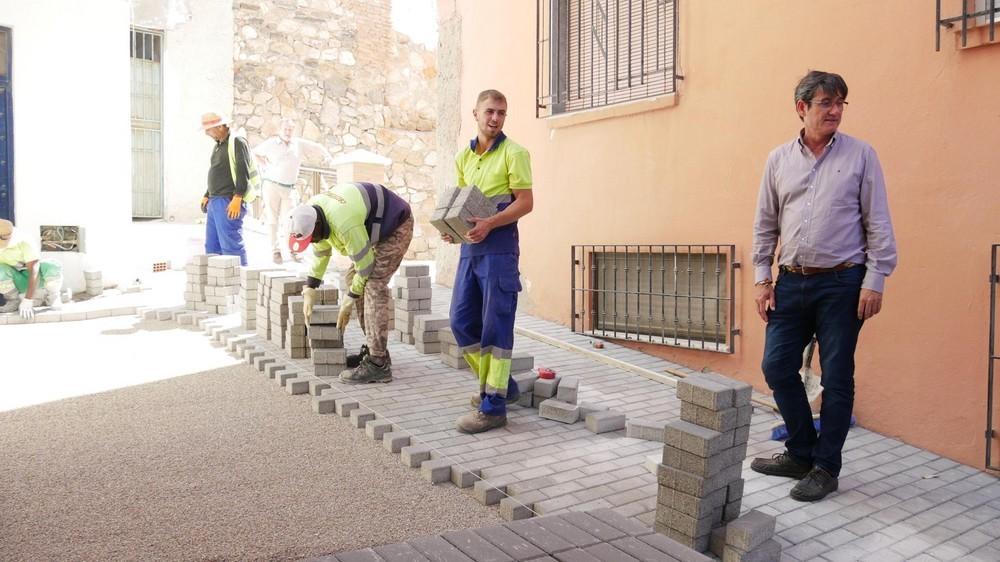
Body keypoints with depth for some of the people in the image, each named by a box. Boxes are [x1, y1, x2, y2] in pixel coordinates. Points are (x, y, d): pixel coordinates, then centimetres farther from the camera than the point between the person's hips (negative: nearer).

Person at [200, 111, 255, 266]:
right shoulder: (218, 146, 21)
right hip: (215, 202, 10)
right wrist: (207, 196, 20)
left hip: (229, 202, -9)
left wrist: (237, 198, -23)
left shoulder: (237, 142, -7)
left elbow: (243, 172, -17)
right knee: (211, 246, 11)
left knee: (230, 245, -11)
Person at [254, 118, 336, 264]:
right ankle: (276, 251, 6)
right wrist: (266, 165, 8)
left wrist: (327, 156, 0)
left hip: (289, 189, 1)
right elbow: (255, 153, 18)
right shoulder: (271, 143, 2)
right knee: (273, 220, 1)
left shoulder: (299, 144, 5)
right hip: (272, 185, -1)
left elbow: (317, 147, 16)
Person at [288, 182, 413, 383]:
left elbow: (365, 264, -24)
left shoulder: (344, 224, -36)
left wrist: (349, 300, -12)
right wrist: (309, 290, 4)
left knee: (373, 284, -19)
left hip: (396, 226, -10)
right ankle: (373, 349, 14)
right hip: (376, 226, 10)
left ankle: (378, 364, -20)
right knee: (354, 278, 7)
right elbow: (321, 251, 8)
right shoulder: (311, 214, -9)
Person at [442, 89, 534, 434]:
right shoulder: (464, 156, 15)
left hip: (499, 248, -7)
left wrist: (490, 224, -22)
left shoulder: (513, 153, -4)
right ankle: (497, 384, 26)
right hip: (470, 247, 7)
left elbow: (525, 202, -9)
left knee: (495, 325, -4)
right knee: (461, 320, 9)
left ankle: (493, 406, 3)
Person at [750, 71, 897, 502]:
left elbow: (878, 224, -1)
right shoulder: (779, 159, 7)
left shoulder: (860, 155, 0)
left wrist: (874, 281, -8)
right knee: (777, 367, 5)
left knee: (837, 378, 3)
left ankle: (825, 467, 17)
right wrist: (762, 279, 5)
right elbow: (765, 225, 10)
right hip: (791, 282, 3)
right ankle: (801, 452, 24)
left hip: (841, 283, -3)